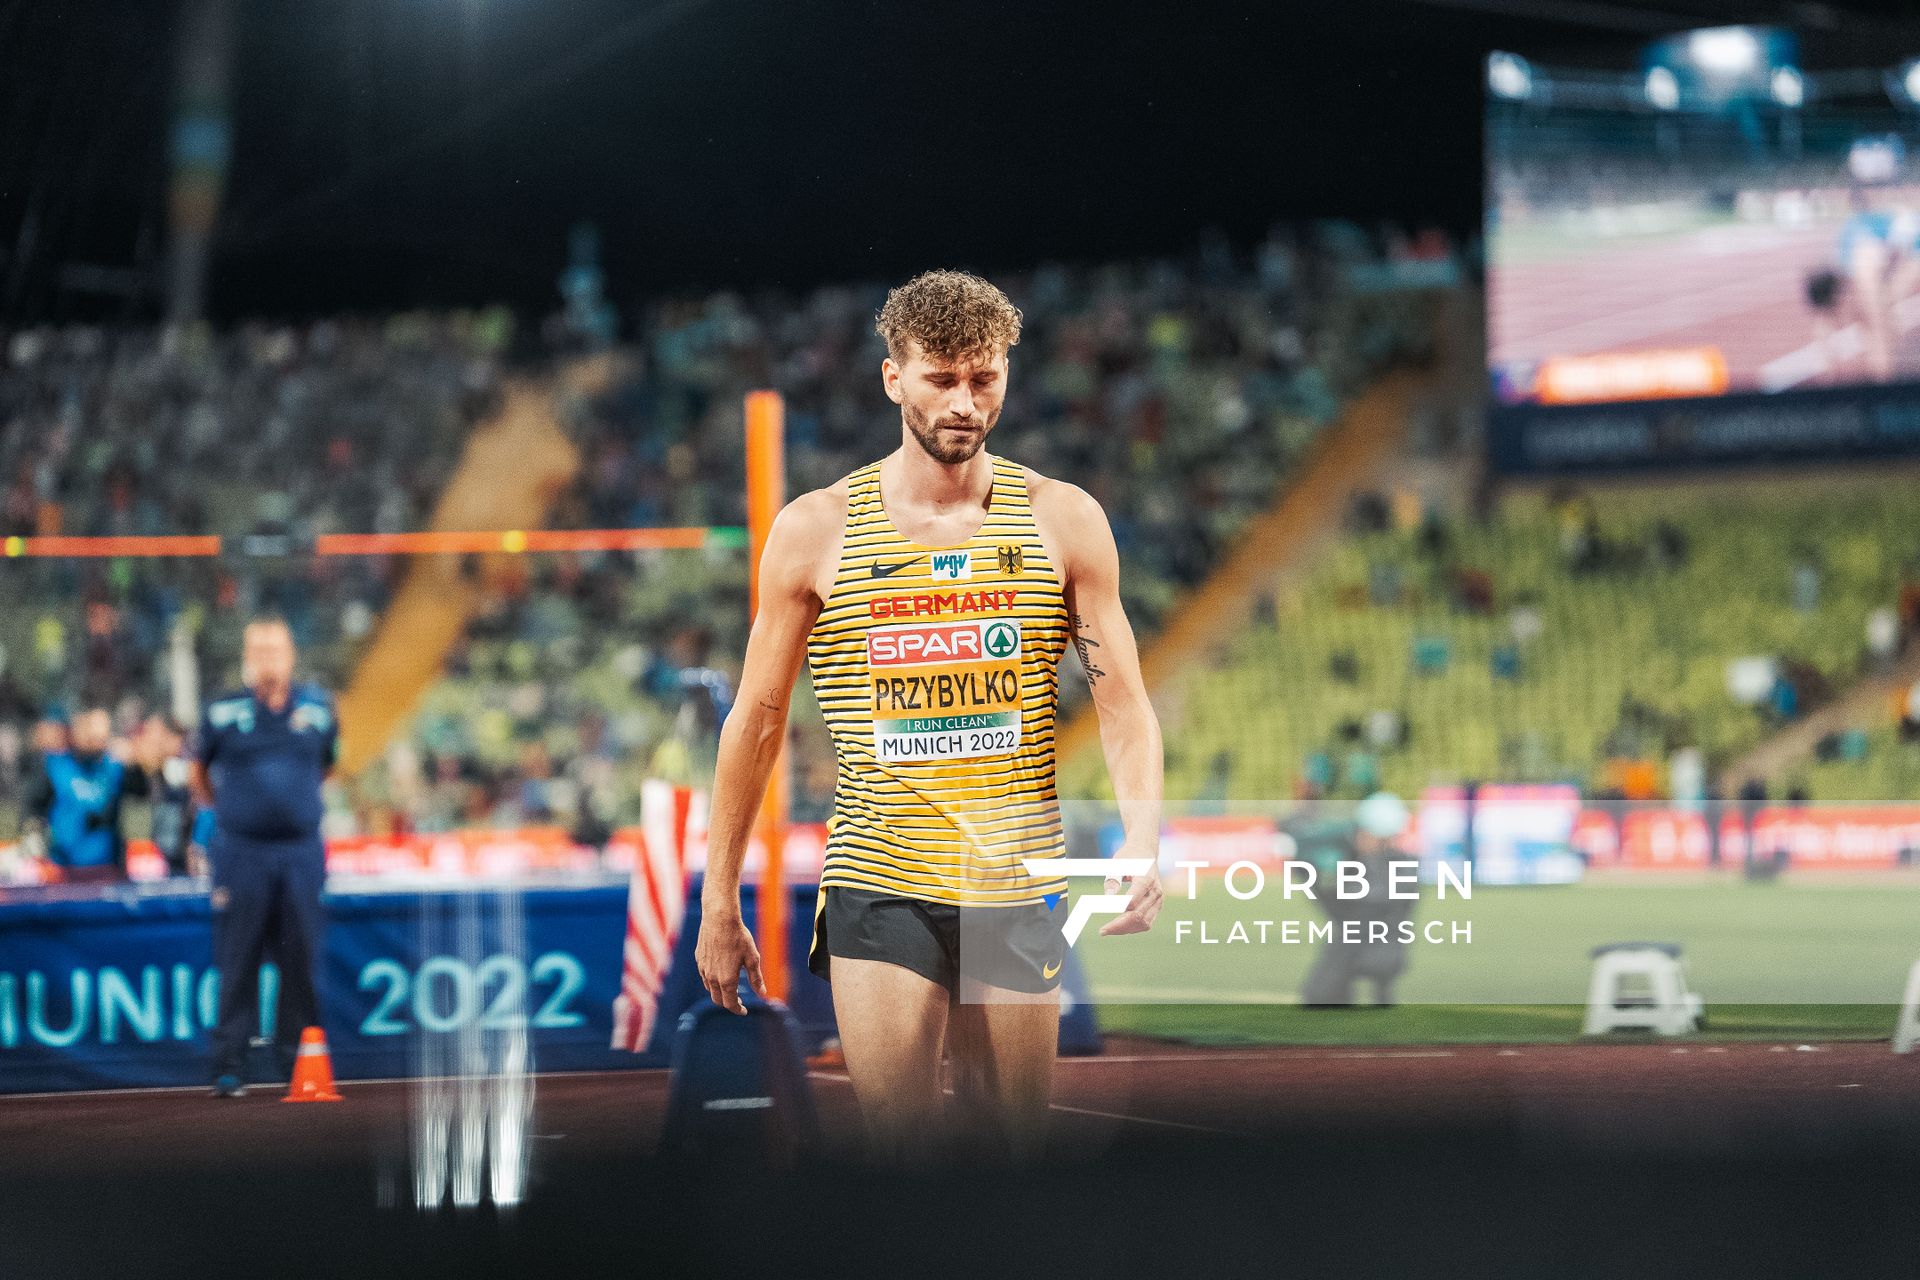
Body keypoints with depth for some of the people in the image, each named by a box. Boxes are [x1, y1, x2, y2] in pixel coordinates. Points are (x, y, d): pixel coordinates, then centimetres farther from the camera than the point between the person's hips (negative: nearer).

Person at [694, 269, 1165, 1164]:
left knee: (1014, 1151, 7)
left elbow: (1122, 701, 4)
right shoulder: (815, 531, 1)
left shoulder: (1065, 521, 4)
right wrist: (718, 904, 6)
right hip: (880, 888, -1)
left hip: (1019, 890, 2)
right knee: (897, 1150, -11)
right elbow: (758, 719, 6)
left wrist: (1142, 841, -13)